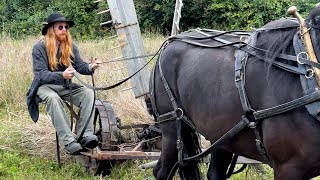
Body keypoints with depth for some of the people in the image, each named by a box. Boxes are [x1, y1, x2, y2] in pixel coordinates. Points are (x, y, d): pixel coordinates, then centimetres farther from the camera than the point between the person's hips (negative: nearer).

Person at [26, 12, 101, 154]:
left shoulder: (70, 46, 4)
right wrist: (62, 75, -36)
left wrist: (90, 67, -29)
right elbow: (41, 75, -19)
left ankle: (86, 135, -32)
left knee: (88, 93, -21)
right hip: (44, 86, -5)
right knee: (53, 98, -38)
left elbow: (80, 66, -4)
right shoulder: (39, 48, -12)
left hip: (65, 86, 5)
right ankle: (69, 142, -43)